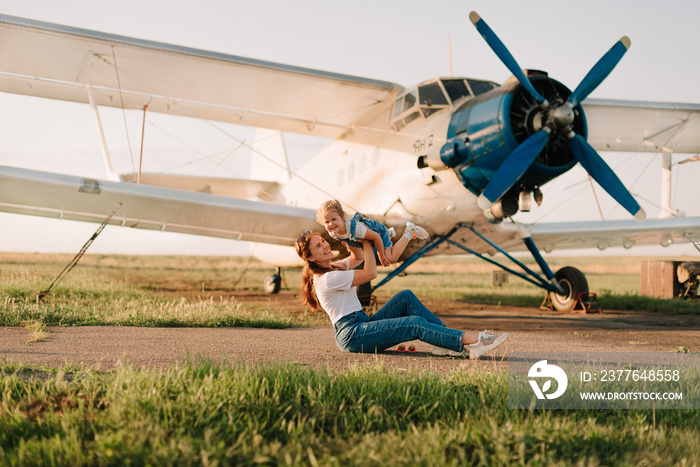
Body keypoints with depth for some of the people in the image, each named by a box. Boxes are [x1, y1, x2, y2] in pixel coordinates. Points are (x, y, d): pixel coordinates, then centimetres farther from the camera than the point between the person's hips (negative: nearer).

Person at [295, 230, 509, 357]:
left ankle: (448, 339, -10)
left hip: (361, 325, 10)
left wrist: (351, 243, 10)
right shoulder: (328, 279, -16)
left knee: (406, 297, -1)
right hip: (352, 335, -10)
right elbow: (370, 273, -13)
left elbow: (358, 258, 31)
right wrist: (366, 241, -1)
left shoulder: (332, 268, 15)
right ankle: (470, 342, -30)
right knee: (417, 324, -23)